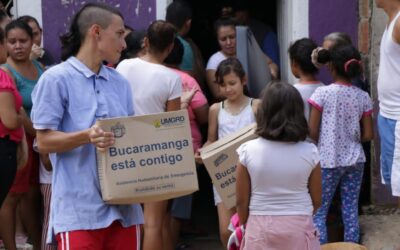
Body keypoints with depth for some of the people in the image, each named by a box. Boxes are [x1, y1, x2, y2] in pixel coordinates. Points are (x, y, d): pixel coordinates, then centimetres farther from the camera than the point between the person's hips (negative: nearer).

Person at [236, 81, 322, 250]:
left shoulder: (249, 151, -9)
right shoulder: (309, 152, -7)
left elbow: (241, 200, -2)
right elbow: (316, 200, 3)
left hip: (261, 229, 0)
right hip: (299, 229, 1)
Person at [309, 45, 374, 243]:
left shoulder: (323, 93, -12)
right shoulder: (363, 97, -2)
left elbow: (312, 132, -10)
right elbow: (368, 135, 0)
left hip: (328, 161, -3)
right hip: (354, 161, 4)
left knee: (318, 212, 6)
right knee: (351, 211, 10)